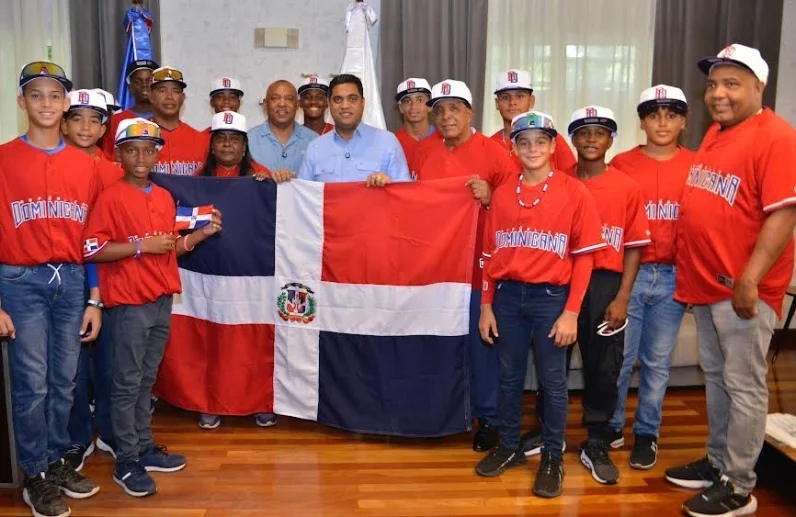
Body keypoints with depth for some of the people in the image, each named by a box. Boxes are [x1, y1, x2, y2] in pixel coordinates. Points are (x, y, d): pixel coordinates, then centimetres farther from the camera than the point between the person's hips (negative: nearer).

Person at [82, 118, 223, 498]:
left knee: (147, 380, 16)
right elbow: (91, 249, -16)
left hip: (162, 300, 7)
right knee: (127, 383, 2)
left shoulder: (165, 197, 11)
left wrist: (202, 233, 5)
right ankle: (126, 462, 13)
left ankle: (144, 448, 28)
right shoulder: (111, 197, -9)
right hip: (128, 303, -6)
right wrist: (141, 245, -19)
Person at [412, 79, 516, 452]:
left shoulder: (493, 152, -7)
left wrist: (490, 198, -22)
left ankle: (488, 417, 22)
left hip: (478, 265, -4)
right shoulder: (423, 150, 6)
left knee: (481, 342, 6)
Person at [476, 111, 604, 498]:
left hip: (551, 296, -3)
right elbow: (490, 254, 7)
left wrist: (572, 312, -10)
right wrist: (486, 306, 4)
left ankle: (553, 457, 21)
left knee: (553, 381, 6)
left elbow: (584, 256, -6)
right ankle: (509, 447, 29)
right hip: (507, 295, 3)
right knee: (509, 376, 13)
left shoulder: (574, 192, -4)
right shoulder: (502, 194, 6)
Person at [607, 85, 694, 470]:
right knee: (619, 358, 5)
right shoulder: (622, 164, 1)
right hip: (627, 272, -1)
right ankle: (611, 425, 25)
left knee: (657, 361, 11)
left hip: (674, 276, 1)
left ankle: (647, 433, 26)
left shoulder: (695, 167, 3)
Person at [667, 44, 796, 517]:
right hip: (705, 284, 9)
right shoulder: (714, 134, 14)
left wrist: (749, 281, -23)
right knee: (716, 379, 18)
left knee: (744, 387, 2)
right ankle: (717, 463, 33)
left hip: (743, 289, -8)